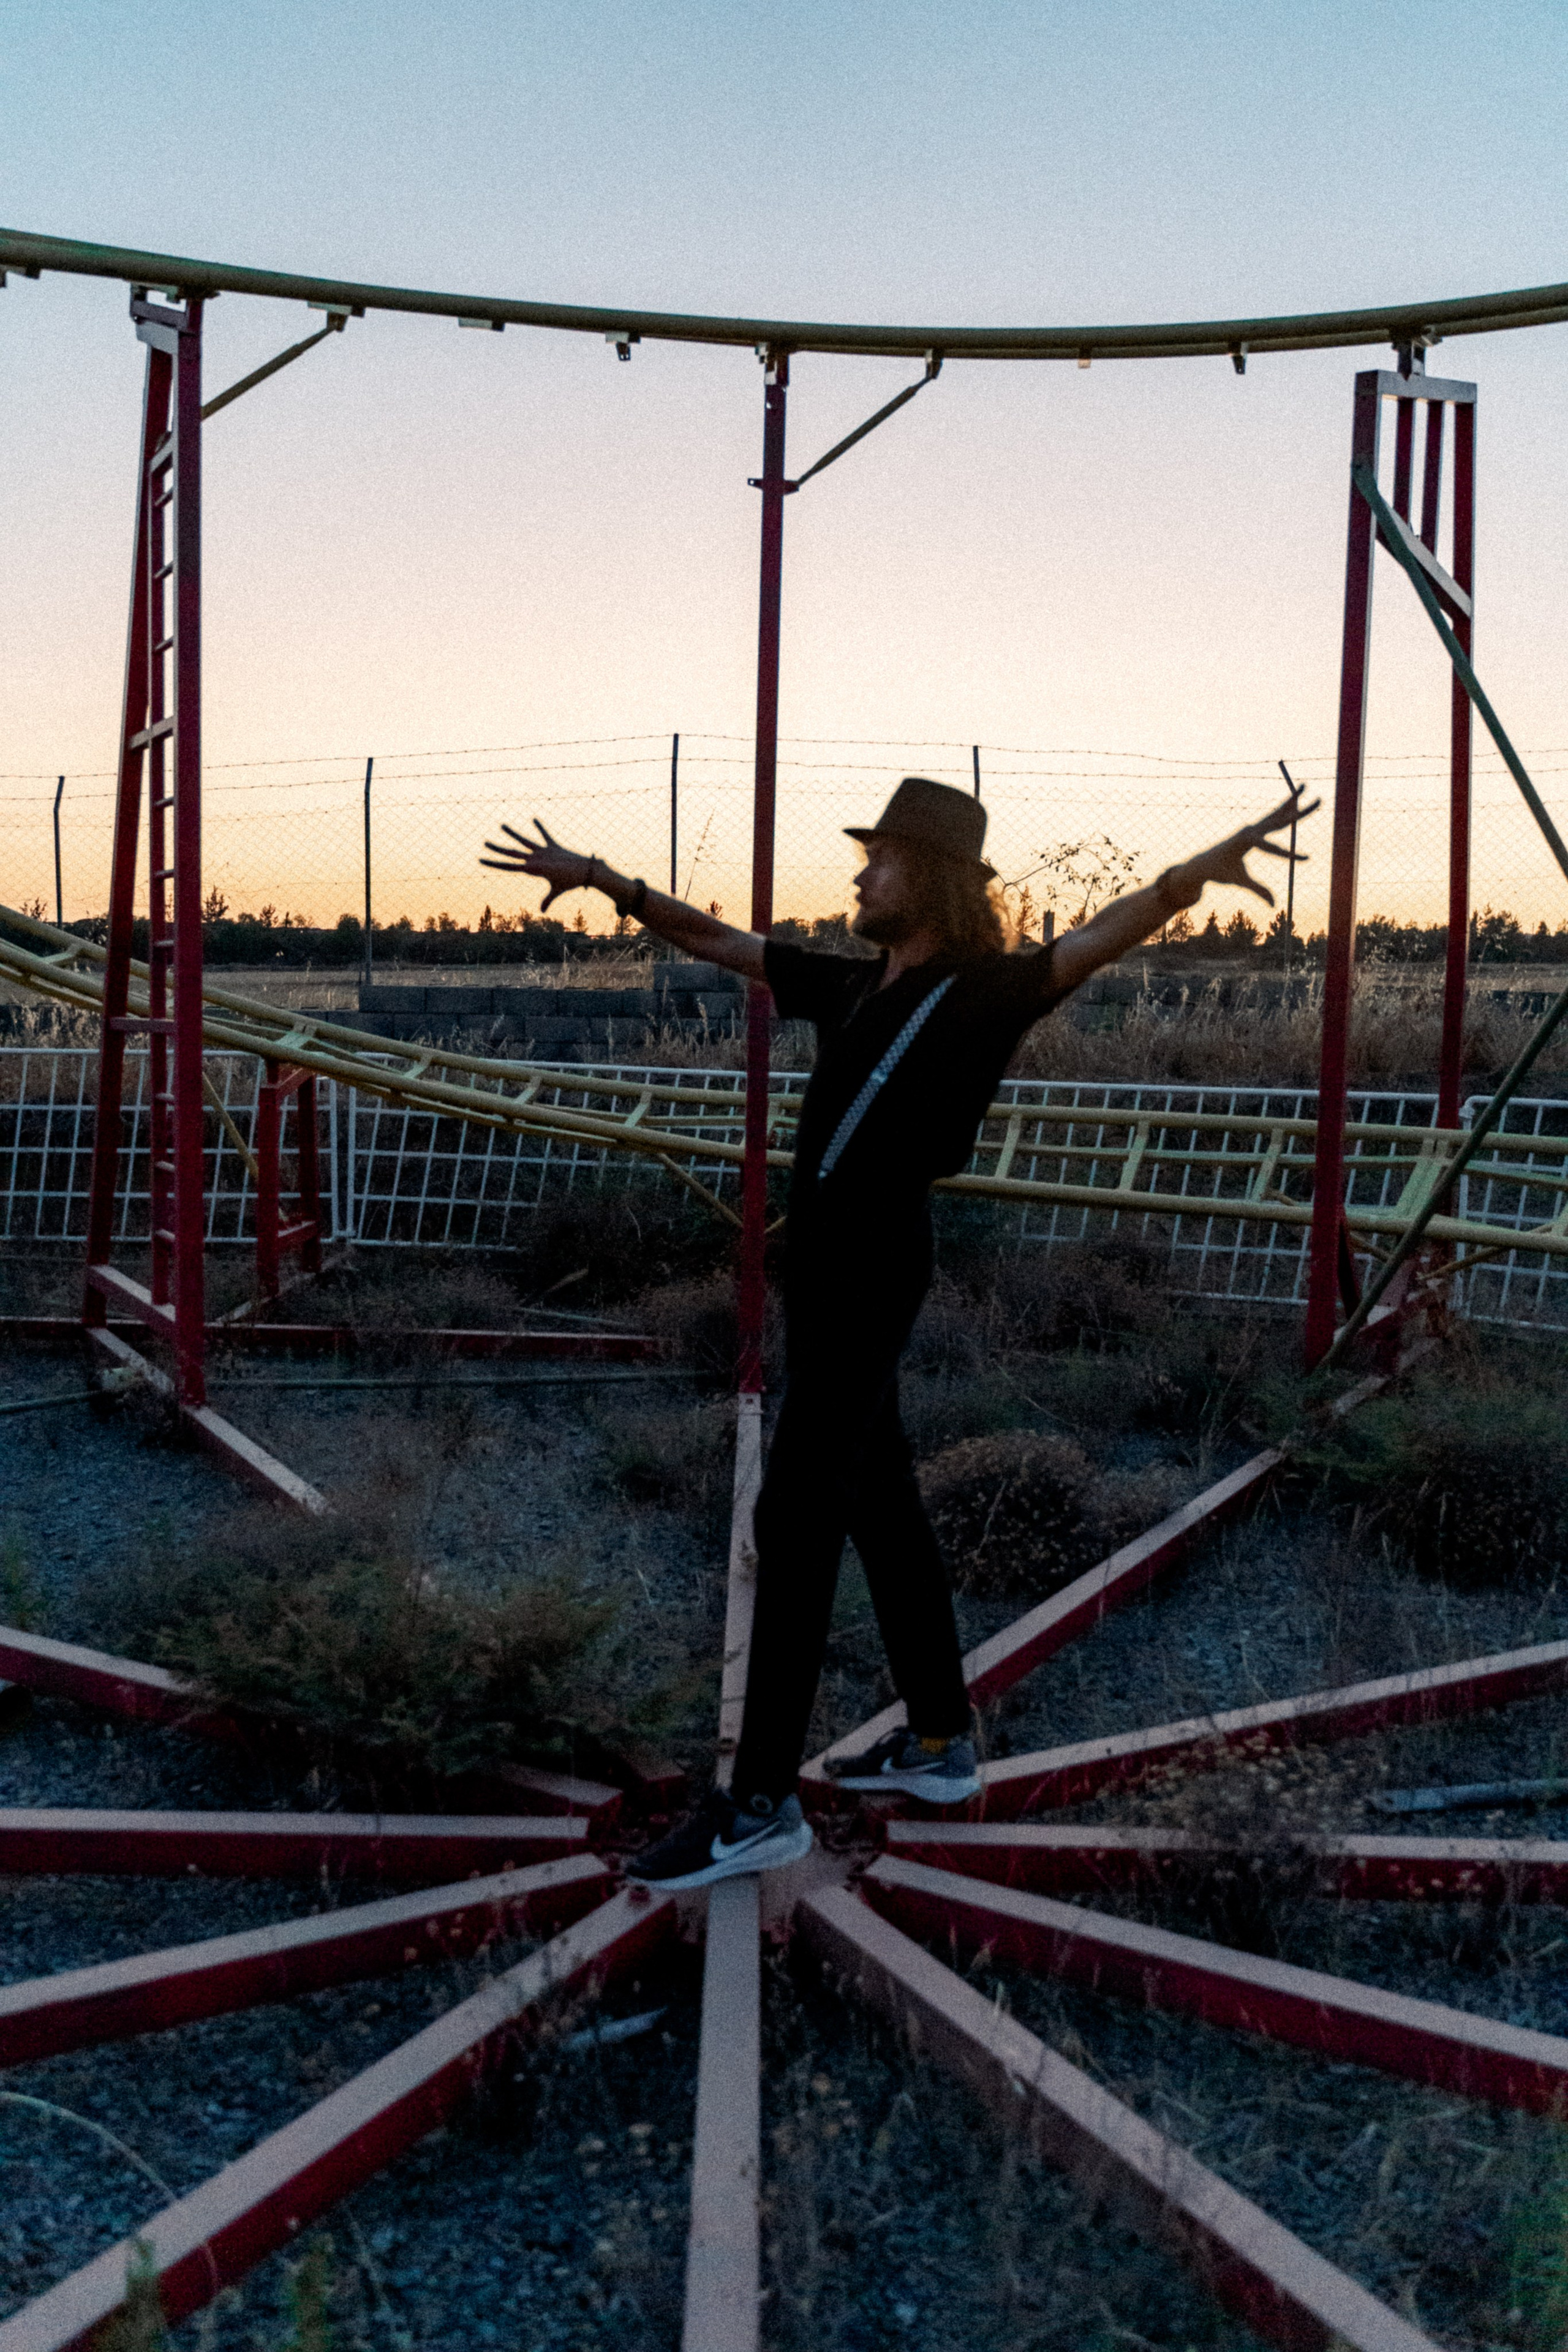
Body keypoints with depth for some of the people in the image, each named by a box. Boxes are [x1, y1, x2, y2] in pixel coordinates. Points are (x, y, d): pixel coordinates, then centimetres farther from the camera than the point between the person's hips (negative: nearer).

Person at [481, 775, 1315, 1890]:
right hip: (822, 1257, 9)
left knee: (797, 1523, -8)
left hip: (876, 1264, -9)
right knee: (880, 1500, 16)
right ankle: (941, 1740, 29)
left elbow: (1105, 934, -23)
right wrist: (602, 880, 18)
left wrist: (1196, 872, -39)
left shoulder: (982, 992, -9)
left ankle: (762, 1807, -2)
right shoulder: (853, 986, 12)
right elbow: (715, 939, 20)